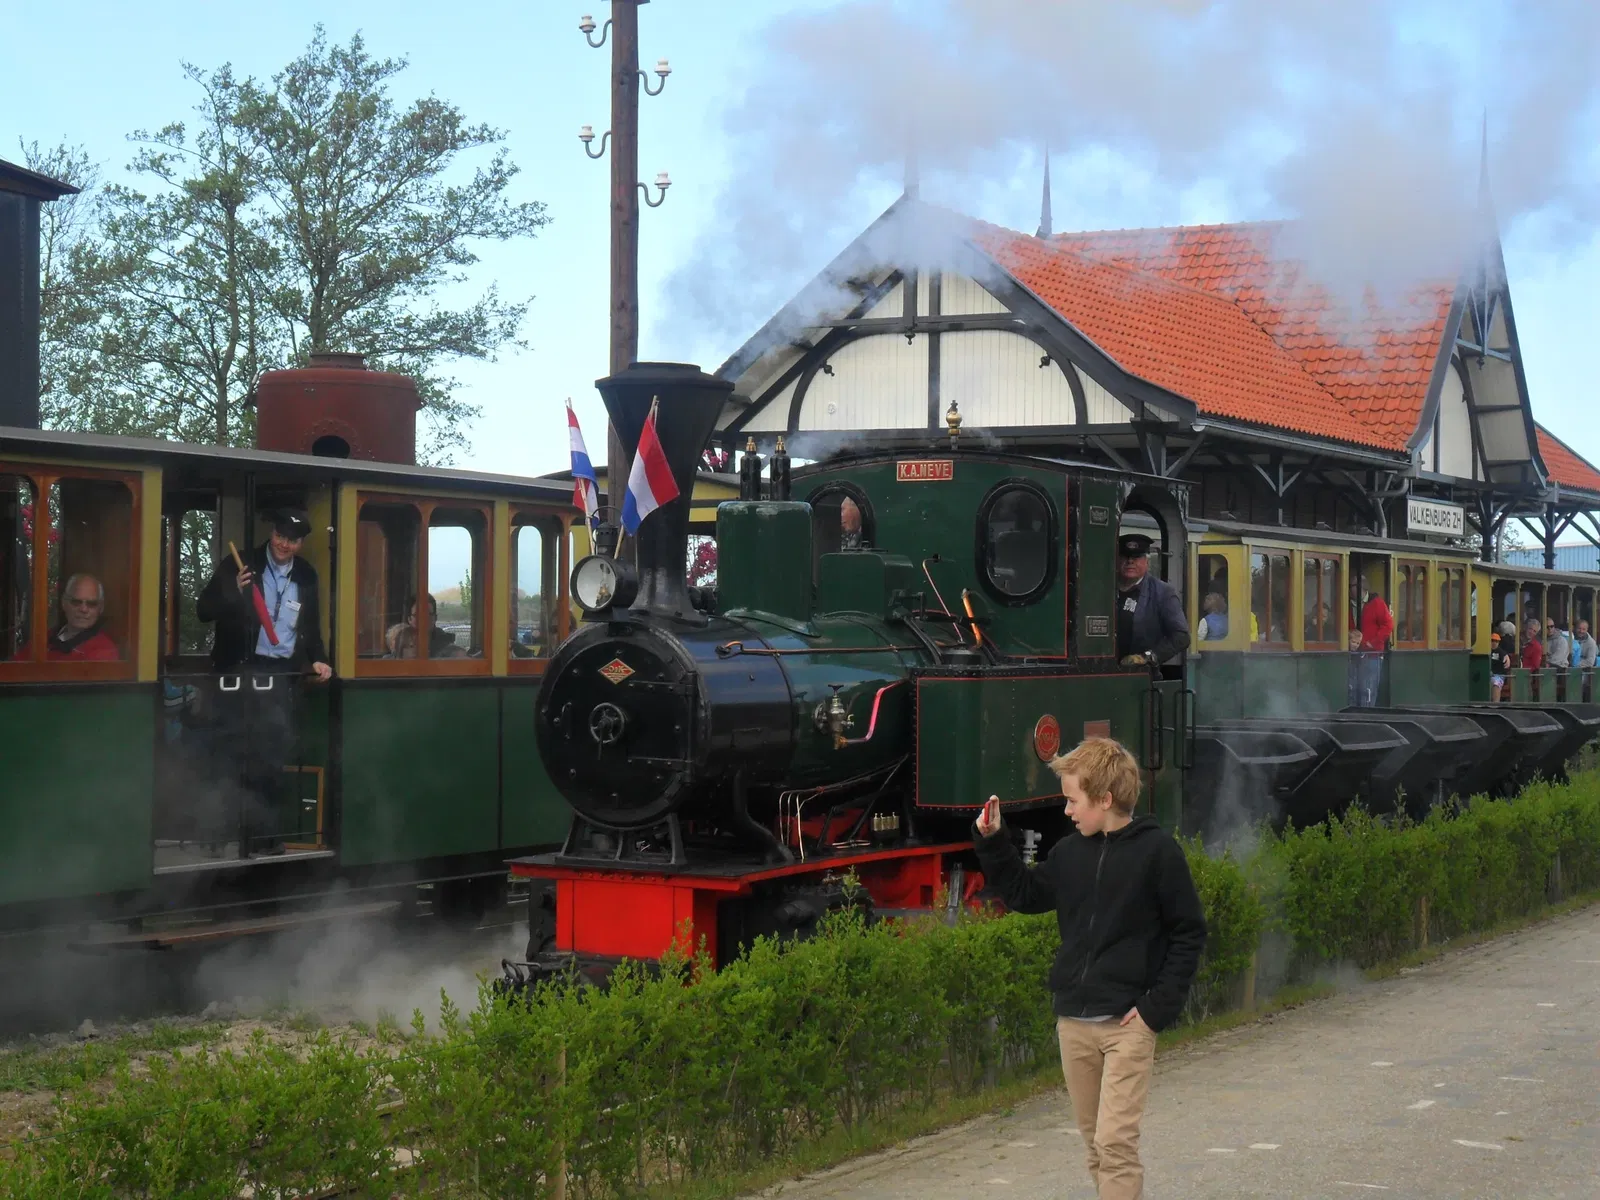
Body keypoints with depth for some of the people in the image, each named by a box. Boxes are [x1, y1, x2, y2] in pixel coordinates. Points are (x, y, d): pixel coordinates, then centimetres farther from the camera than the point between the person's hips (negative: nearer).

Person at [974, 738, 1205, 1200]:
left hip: (1127, 1023, -6)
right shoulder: (1070, 851, 7)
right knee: (1094, 1140, 11)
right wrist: (993, 842, 10)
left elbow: (1188, 933, -5)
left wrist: (1159, 1007, -11)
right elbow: (1025, 895, 22)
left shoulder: (1156, 850, -8)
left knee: (1115, 1140, -13)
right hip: (1073, 1022, 6)